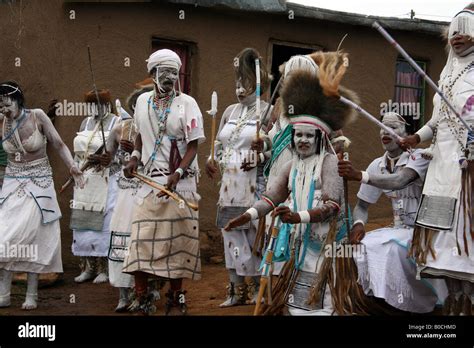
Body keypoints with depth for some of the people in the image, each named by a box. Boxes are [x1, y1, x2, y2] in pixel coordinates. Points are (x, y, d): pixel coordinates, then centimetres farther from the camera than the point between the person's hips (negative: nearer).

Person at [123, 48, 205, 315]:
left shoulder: (187, 103, -4)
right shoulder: (143, 101, 9)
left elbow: (193, 145, -8)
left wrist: (177, 175, -20)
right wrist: (135, 157, 6)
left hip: (180, 181, -3)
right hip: (150, 180, 3)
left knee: (177, 239, 2)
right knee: (142, 238, -4)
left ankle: (176, 294, 17)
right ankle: (143, 298, 6)